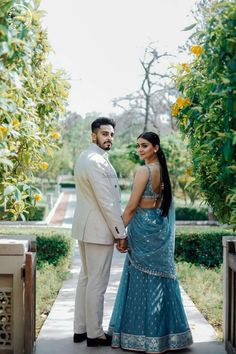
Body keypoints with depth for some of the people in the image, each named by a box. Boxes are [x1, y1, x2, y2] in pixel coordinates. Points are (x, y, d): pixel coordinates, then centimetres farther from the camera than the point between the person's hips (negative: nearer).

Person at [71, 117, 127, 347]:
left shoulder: (84, 157, 13)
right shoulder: (97, 162, -19)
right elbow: (107, 202, -21)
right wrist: (120, 233, -14)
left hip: (86, 227, 11)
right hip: (99, 230, -11)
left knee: (85, 278, 16)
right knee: (97, 283, -1)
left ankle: (80, 329, 25)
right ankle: (94, 334, 10)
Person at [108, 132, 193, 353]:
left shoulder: (144, 171, -15)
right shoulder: (163, 171, 10)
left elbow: (131, 207, -15)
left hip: (143, 230, -8)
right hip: (160, 229, 8)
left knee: (143, 279, 1)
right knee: (159, 279, 12)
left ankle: (145, 335, 9)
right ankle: (164, 332, 20)